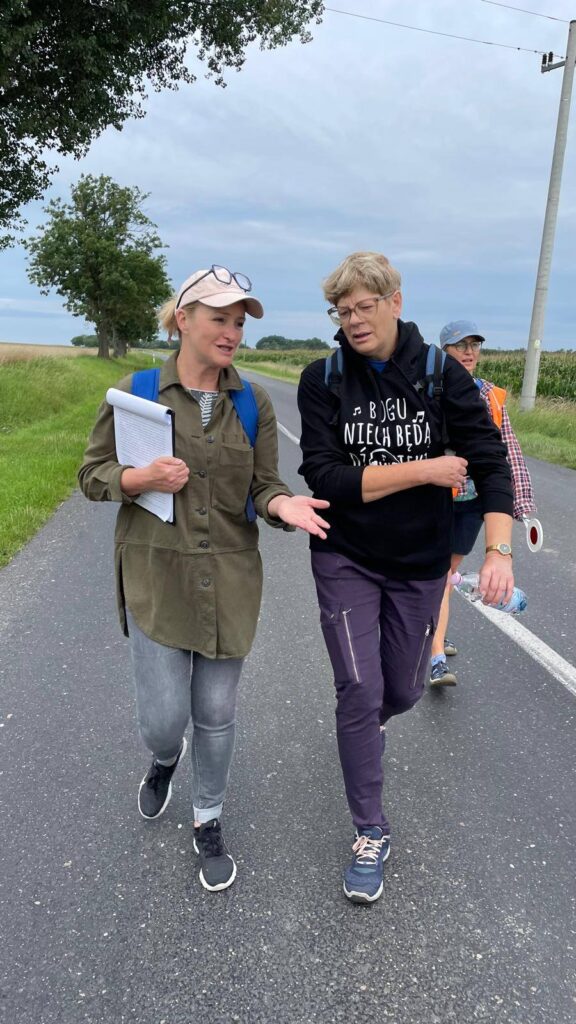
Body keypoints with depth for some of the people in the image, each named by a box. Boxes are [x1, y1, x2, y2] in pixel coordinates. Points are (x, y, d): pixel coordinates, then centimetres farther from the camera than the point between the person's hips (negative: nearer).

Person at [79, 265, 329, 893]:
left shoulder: (254, 403, 0)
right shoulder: (135, 392, -5)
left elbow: (263, 486, 2)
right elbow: (92, 475, 2)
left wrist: (281, 505, -21)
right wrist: (141, 479, -19)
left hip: (229, 581, 2)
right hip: (155, 579, -1)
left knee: (216, 715, 11)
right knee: (163, 720, 2)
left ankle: (208, 822, 38)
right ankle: (164, 758, 42)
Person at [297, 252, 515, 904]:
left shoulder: (441, 374, -8)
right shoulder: (323, 380, -9)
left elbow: (489, 462, -11)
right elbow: (324, 477, -17)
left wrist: (499, 551, -24)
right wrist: (424, 469, -21)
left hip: (419, 563, 2)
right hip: (346, 561, -1)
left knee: (402, 691, 15)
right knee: (359, 693, -5)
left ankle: (367, 723, 53)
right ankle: (370, 833, 16)